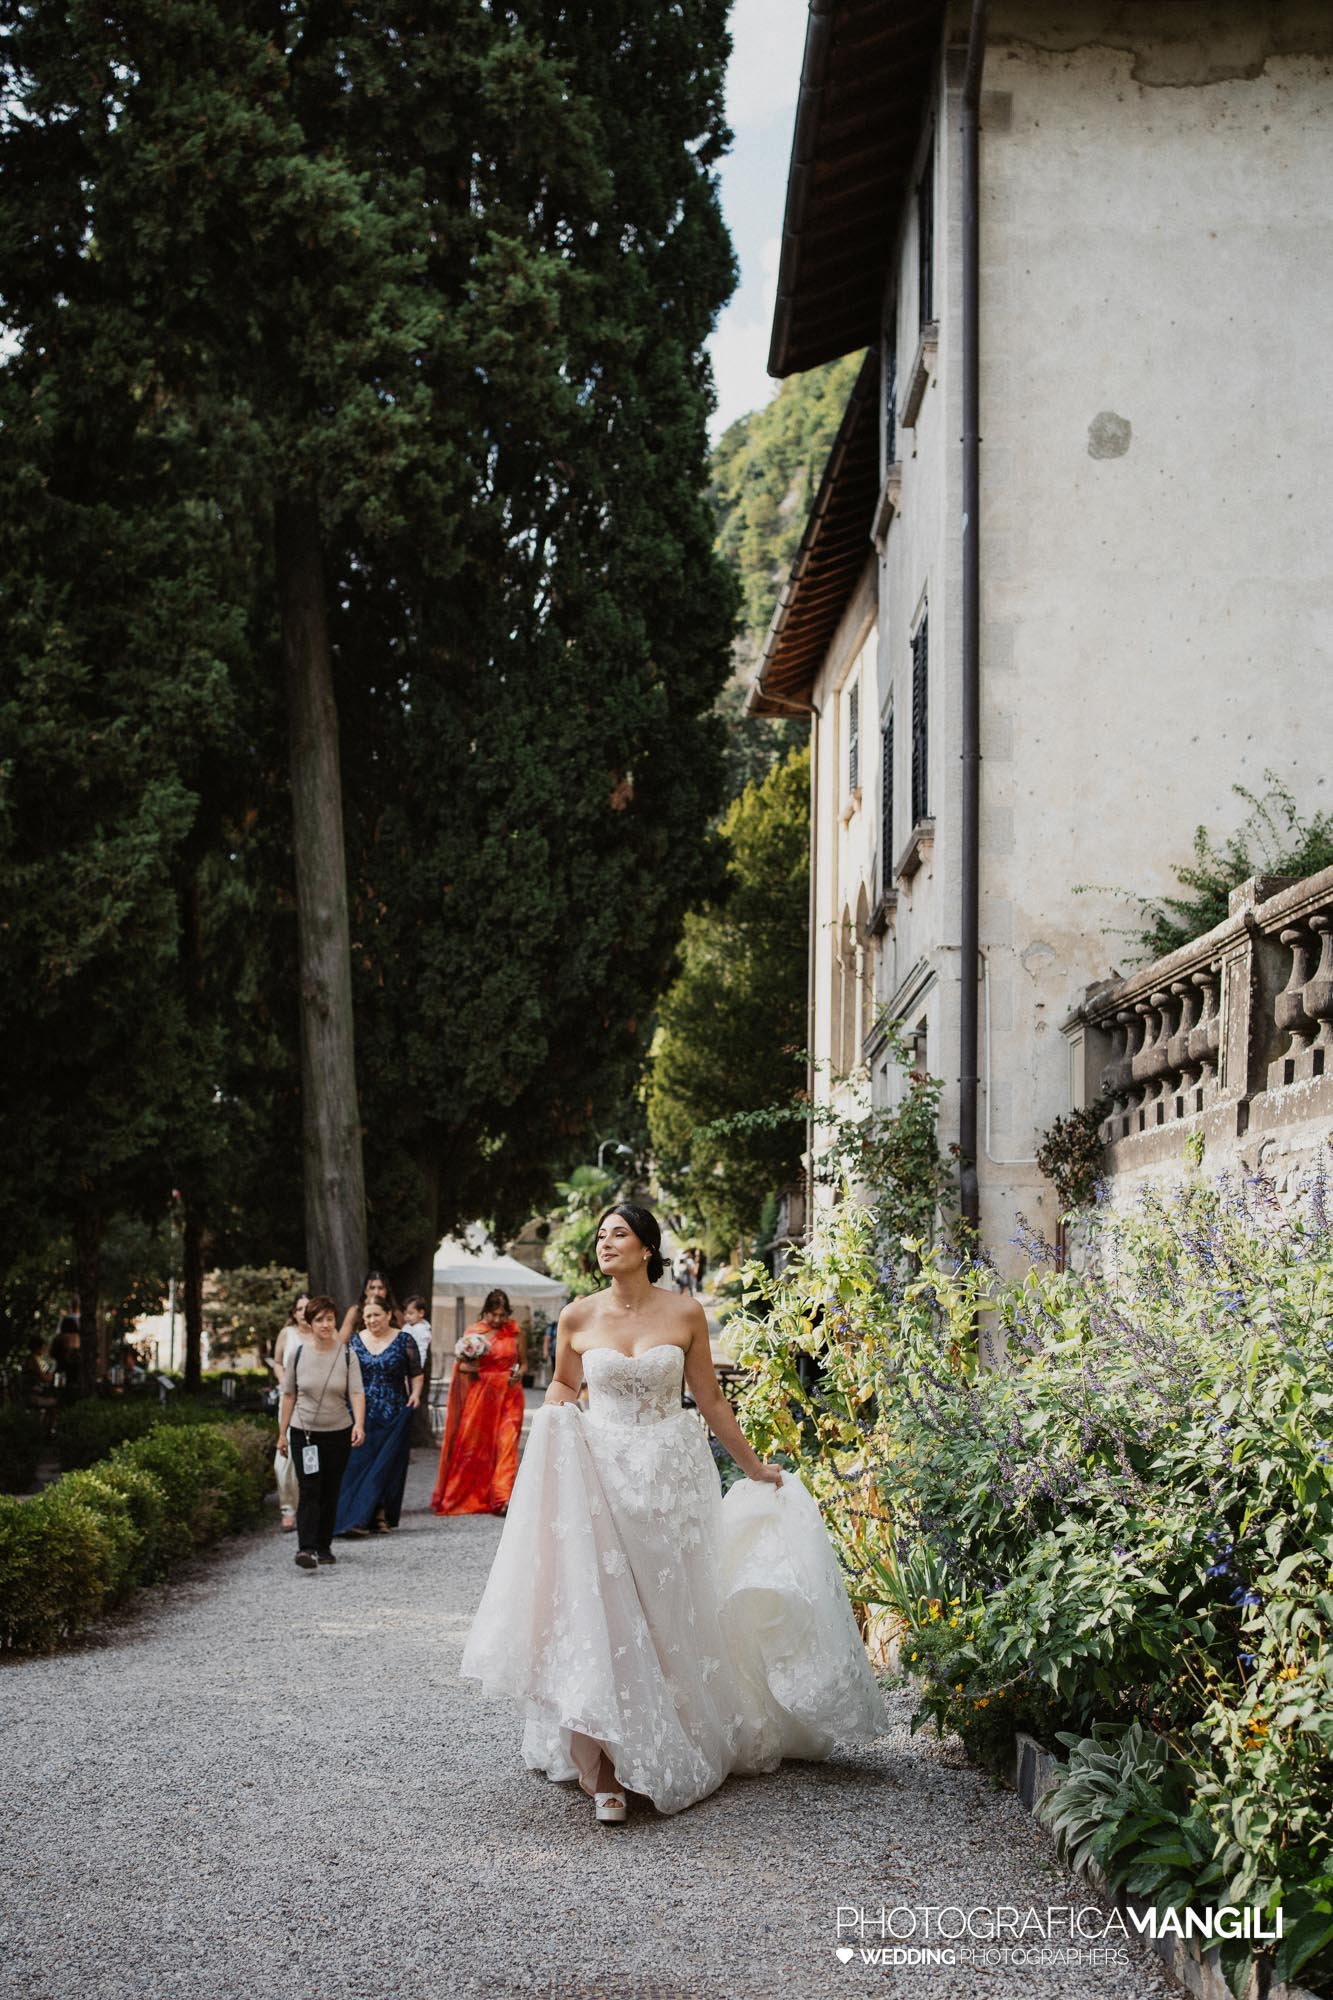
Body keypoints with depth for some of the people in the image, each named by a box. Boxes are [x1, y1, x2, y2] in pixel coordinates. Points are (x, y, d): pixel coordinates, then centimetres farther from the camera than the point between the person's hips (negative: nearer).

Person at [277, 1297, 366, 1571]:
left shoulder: (346, 1354, -4)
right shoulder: (298, 1353, -2)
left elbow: (357, 1393, -12)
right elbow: (289, 1395, 5)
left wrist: (359, 1424, -29)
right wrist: (282, 1433, 6)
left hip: (338, 1433, 1)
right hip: (304, 1433, -1)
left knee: (330, 1493, 9)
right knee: (309, 1491, -12)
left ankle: (323, 1546, 21)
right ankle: (306, 1549, -20)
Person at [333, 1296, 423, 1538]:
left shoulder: (403, 1340, 0)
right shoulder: (356, 1341, 8)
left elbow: (416, 1373, 4)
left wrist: (415, 1394, -12)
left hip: (394, 1414, -2)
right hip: (363, 1413, 3)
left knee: (387, 1463, -3)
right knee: (361, 1461, -3)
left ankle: (381, 1516, 0)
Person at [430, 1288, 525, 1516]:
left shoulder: (514, 1332, 4)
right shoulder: (472, 1331, 3)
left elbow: (523, 1361, 12)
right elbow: (460, 1364, 7)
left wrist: (519, 1373, -9)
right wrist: (468, 1366, -16)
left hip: (508, 1393, 0)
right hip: (480, 1394, 1)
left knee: (506, 1443, -11)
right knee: (474, 1445, 5)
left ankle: (502, 1497, -13)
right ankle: (469, 1496, 21)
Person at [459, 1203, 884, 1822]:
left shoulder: (685, 1314, -1)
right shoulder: (577, 1317, 1)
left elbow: (709, 1399, 8)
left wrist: (754, 1466, 13)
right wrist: (552, 1421, -4)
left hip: (672, 1475, 0)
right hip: (602, 1475, 0)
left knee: (674, 1614, 6)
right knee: (602, 1615, -7)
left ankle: (682, 1751, 22)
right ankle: (607, 1770, -6)